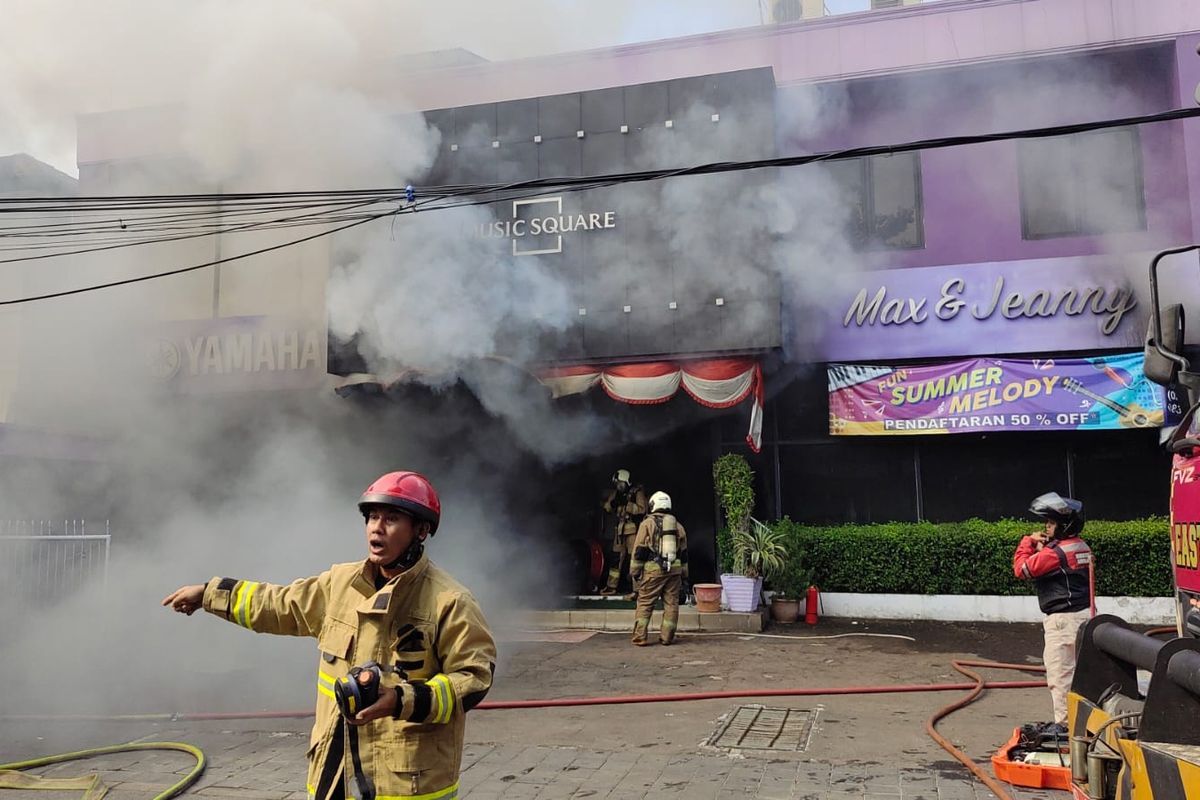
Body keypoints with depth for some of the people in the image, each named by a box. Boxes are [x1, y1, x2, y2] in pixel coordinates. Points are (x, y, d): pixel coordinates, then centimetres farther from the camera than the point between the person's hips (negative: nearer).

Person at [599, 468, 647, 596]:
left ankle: (636, 589, -8)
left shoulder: (637, 492, -5)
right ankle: (611, 586, 23)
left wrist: (626, 503, -20)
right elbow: (608, 509, 13)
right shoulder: (618, 494, 14)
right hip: (619, 530, 7)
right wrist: (612, 500, -4)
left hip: (632, 530, -7)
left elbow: (642, 509, -16)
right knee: (615, 558, 12)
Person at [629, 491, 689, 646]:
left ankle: (640, 637, 0)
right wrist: (684, 575, 23)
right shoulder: (678, 525, 14)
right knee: (671, 604, 8)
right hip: (674, 570, 3)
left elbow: (639, 550, -2)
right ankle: (666, 637, 9)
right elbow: (684, 553, 17)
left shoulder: (647, 523, 0)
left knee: (644, 604, 2)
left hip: (653, 570, -3)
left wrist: (635, 572, 4)